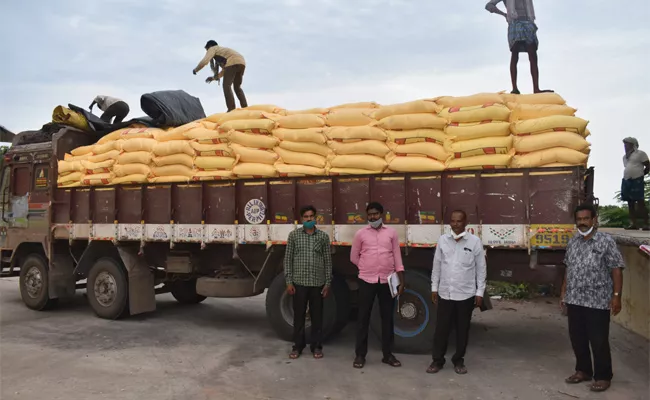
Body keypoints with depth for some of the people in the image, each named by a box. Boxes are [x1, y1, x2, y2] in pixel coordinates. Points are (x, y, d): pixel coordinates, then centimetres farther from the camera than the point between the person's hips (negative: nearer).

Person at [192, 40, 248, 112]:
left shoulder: (212, 49, 17)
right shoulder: (223, 51, 41)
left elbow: (204, 61, 1)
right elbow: (225, 70, 44)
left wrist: (196, 69, 18)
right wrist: (214, 77, 47)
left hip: (233, 62, -8)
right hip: (242, 62, 8)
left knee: (226, 86, -6)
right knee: (237, 87, 16)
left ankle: (231, 109, -16)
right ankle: (245, 108, 4)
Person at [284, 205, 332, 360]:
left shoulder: (323, 236, 3)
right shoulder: (294, 235, 2)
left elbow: (328, 261, 5)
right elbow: (288, 259, 2)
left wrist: (328, 283, 1)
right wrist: (288, 281, -4)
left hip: (318, 283, 1)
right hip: (299, 282, 0)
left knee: (317, 316, 8)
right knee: (299, 315, 7)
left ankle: (316, 346, 20)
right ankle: (298, 346, 20)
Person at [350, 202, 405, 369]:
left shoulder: (391, 233, 5)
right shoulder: (361, 233, 2)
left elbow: (397, 257, 5)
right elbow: (354, 257, 9)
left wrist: (401, 280, 0)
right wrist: (367, 268, 5)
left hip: (387, 281, 1)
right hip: (367, 280, -1)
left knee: (387, 317, 8)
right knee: (363, 317, 3)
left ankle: (388, 354, 20)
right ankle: (360, 354, 13)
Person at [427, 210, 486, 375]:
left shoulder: (475, 242, -5)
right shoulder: (442, 240, 1)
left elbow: (481, 268, -1)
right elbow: (436, 265, 6)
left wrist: (480, 292, -3)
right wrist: (434, 287, 6)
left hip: (466, 294, -1)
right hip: (445, 293, 1)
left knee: (462, 330, 10)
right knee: (441, 329, 6)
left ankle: (458, 361, 26)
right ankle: (437, 360, 20)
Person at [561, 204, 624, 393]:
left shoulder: (606, 241, -8)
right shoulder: (572, 242, 9)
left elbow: (616, 270, -9)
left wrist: (616, 296, -15)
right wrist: (564, 293, 14)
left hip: (598, 302, -5)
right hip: (574, 300, 6)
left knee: (599, 341, 3)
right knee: (577, 338, 13)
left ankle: (603, 376, 19)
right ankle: (583, 370, 30)